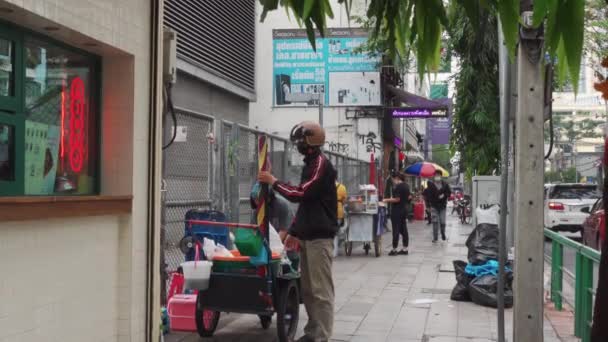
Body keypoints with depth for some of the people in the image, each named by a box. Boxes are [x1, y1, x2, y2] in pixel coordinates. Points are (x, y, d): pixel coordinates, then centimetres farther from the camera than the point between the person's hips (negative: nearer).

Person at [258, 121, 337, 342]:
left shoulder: (321, 164, -11)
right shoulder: (310, 164, 19)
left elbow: (301, 194, -20)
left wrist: (274, 182, -7)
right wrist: (294, 231, 23)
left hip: (320, 236, -10)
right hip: (308, 235, 10)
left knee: (321, 289, -8)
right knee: (308, 288, 13)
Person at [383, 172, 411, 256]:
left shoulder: (398, 187, -17)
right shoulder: (406, 186, 9)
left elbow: (397, 199, -21)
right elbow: (409, 197, 18)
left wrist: (387, 200, -11)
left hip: (397, 211, -9)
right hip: (404, 209, 9)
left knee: (396, 230, -4)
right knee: (404, 230, 10)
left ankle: (394, 249, 0)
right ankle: (405, 249, 13)